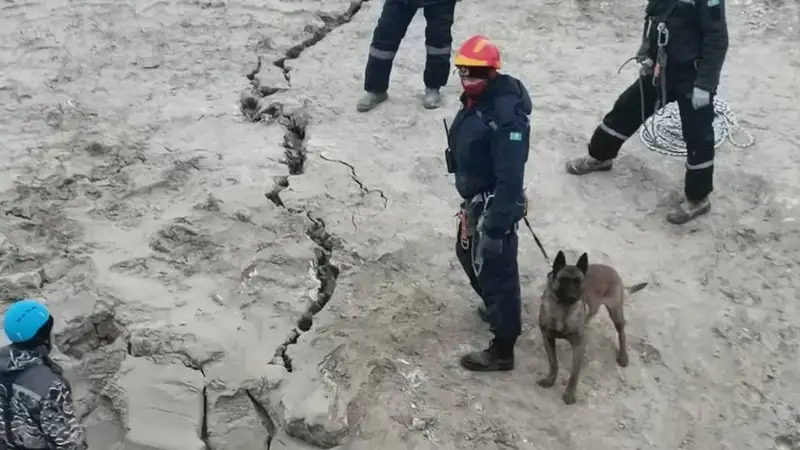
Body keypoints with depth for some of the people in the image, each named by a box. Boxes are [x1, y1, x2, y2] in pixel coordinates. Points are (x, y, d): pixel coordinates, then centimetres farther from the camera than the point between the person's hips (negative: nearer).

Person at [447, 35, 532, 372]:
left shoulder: (506, 116, -30)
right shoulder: (476, 99, 2)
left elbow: (510, 179, -30)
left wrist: (496, 227, -28)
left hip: (492, 207, -10)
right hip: (475, 201, 10)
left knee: (496, 272, 3)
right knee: (469, 255, 28)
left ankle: (502, 351, 19)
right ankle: (496, 311, 52)